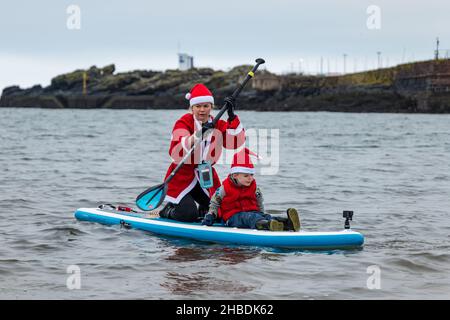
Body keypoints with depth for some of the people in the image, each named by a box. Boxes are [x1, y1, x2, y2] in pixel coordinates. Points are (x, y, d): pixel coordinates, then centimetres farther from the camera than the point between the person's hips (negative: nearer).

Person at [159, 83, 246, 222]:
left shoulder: (219, 126, 3)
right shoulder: (183, 123, -12)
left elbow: (236, 142, -14)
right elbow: (175, 153, -29)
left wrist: (232, 117, -24)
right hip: (182, 177, -5)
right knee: (187, 215, -20)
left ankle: (200, 210, 31)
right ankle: (167, 211, 13)